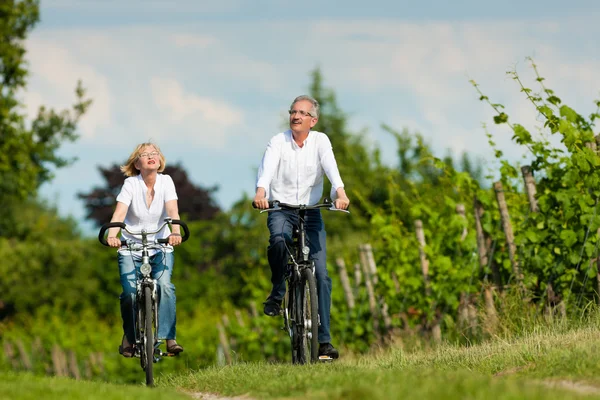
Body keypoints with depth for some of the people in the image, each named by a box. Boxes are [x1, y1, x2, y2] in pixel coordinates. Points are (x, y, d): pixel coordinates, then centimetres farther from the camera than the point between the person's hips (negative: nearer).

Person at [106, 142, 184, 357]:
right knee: (130, 293, -15)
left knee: (164, 285, -24)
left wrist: (175, 232, -39)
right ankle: (129, 337, 9)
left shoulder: (165, 182, -6)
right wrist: (112, 235, -42)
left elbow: (172, 210, -19)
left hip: (160, 247, 1)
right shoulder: (131, 184, -10)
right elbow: (119, 213, -23)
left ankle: (169, 337, -19)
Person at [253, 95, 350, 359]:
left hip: (311, 212, 2)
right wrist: (261, 191, -43)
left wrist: (340, 192, -38)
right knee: (278, 240, -37)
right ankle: (277, 292, -10)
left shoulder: (320, 141, 0)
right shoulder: (278, 142, -4)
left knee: (321, 275, -7)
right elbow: (268, 167, -22)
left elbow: (330, 166, -18)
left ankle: (324, 340, -4)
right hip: (281, 209, -1)